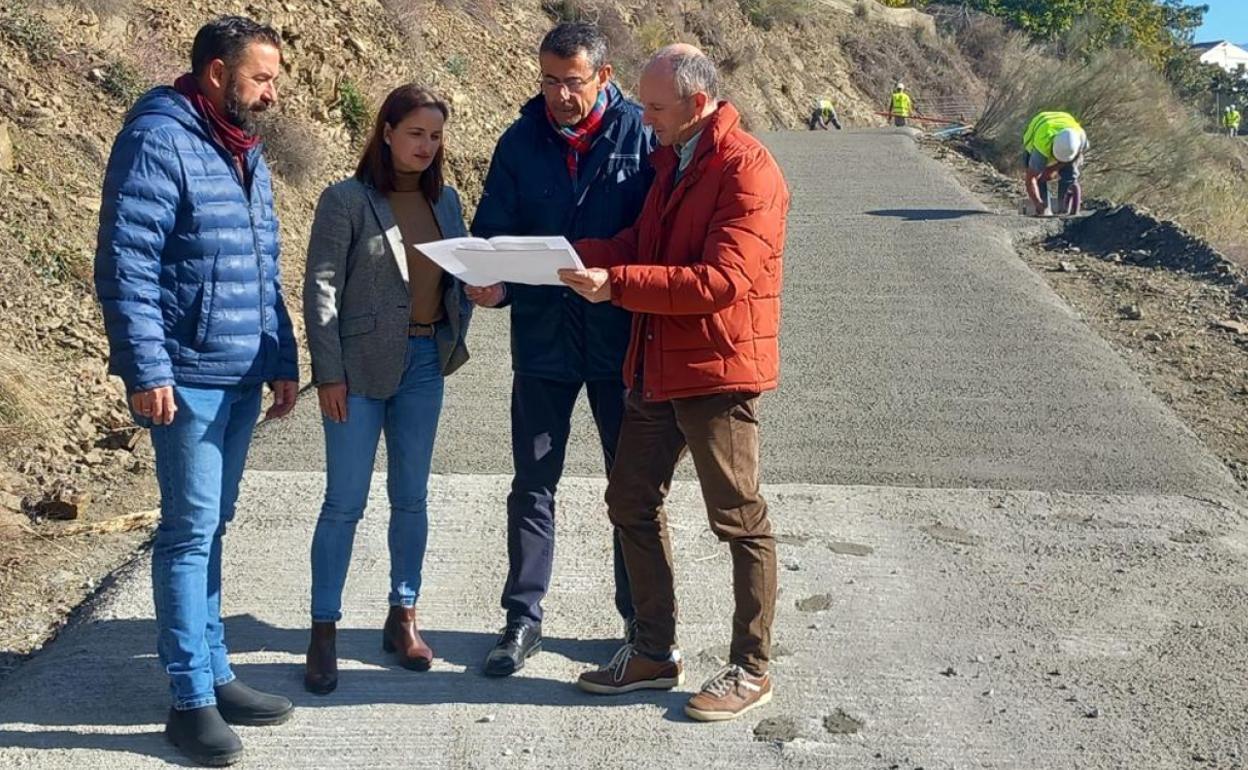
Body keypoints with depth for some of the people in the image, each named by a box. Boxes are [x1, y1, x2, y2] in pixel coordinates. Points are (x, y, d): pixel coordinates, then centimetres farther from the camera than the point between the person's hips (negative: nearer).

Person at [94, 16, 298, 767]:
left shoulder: (247, 152, 15)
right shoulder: (158, 141, -11)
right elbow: (125, 264, -16)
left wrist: (284, 361, 17)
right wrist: (147, 370, -20)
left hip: (242, 376, 8)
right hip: (187, 375, -8)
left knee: (212, 527, 14)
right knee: (191, 529, -3)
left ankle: (215, 674, 23)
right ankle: (192, 698, 6)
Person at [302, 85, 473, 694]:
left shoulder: (445, 201, 9)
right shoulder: (346, 200, -6)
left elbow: (460, 277, 17)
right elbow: (321, 289, -8)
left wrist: (484, 288, -5)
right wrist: (328, 374, -13)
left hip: (424, 363, 5)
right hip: (360, 366, -5)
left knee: (412, 498, 12)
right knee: (344, 502, -1)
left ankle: (403, 616, 26)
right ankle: (324, 631, 11)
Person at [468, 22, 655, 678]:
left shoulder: (640, 135, -6)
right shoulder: (520, 142, 1)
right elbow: (494, 232, 1)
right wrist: (490, 283, -18)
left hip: (619, 341, -2)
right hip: (542, 338, 2)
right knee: (533, 485, 9)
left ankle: (641, 619, 26)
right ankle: (523, 618, 22)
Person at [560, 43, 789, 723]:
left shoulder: (746, 171, -17)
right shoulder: (671, 158, 12)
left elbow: (722, 280, -26)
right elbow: (642, 244, 11)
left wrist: (615, 283, -30)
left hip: (717, 373, -9)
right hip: (656, 367, 9)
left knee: (740, 522, 4)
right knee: (632, 504, 14)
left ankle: (751, 670, 18)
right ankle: (655, 652, 28)